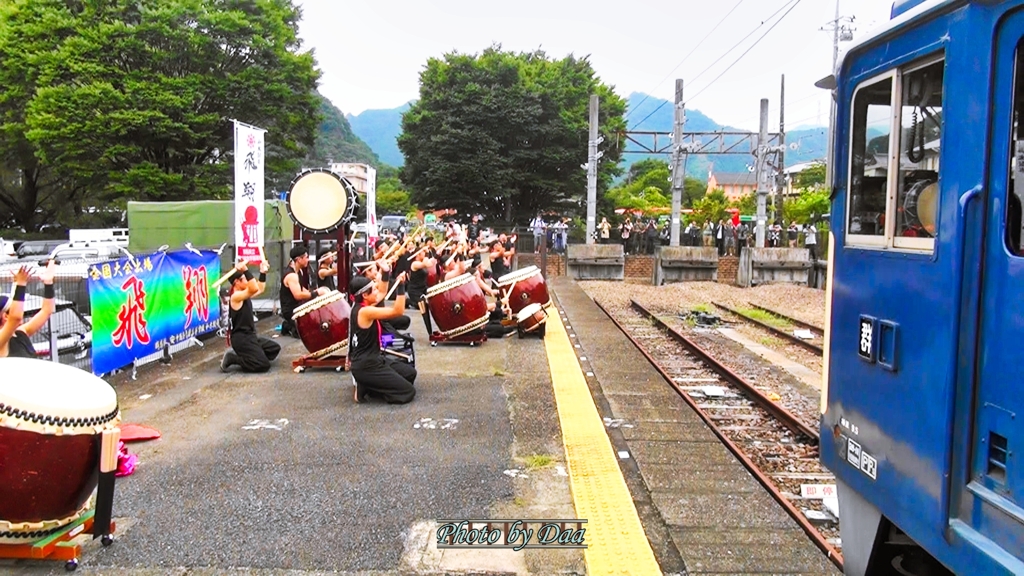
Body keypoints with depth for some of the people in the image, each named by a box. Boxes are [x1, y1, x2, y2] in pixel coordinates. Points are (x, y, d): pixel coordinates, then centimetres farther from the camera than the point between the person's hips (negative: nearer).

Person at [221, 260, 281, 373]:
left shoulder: (244, 295, 12)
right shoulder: (235, 296, -18)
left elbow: (260, 289, 24)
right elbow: (254, 289, -34)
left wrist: (263, 273, 18)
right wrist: (246, 270, -37)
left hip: (250, 336, 10)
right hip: (240, 338, -10)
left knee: (275, 348, 20)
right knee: (264, 365, -19)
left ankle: (243, 356, 13)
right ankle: (231, 358, -7)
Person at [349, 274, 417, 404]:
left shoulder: (360, 306, 4)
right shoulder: (365, 311, -24)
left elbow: (382, 294, 19)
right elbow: (397, 311, -27)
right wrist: (401, 287, -26)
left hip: (372, 360, 10)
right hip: (366, 366, -10)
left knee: (410, 373, 20)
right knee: (408, 392, -5)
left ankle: (369, 384, 12)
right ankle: (365, 388, -1)